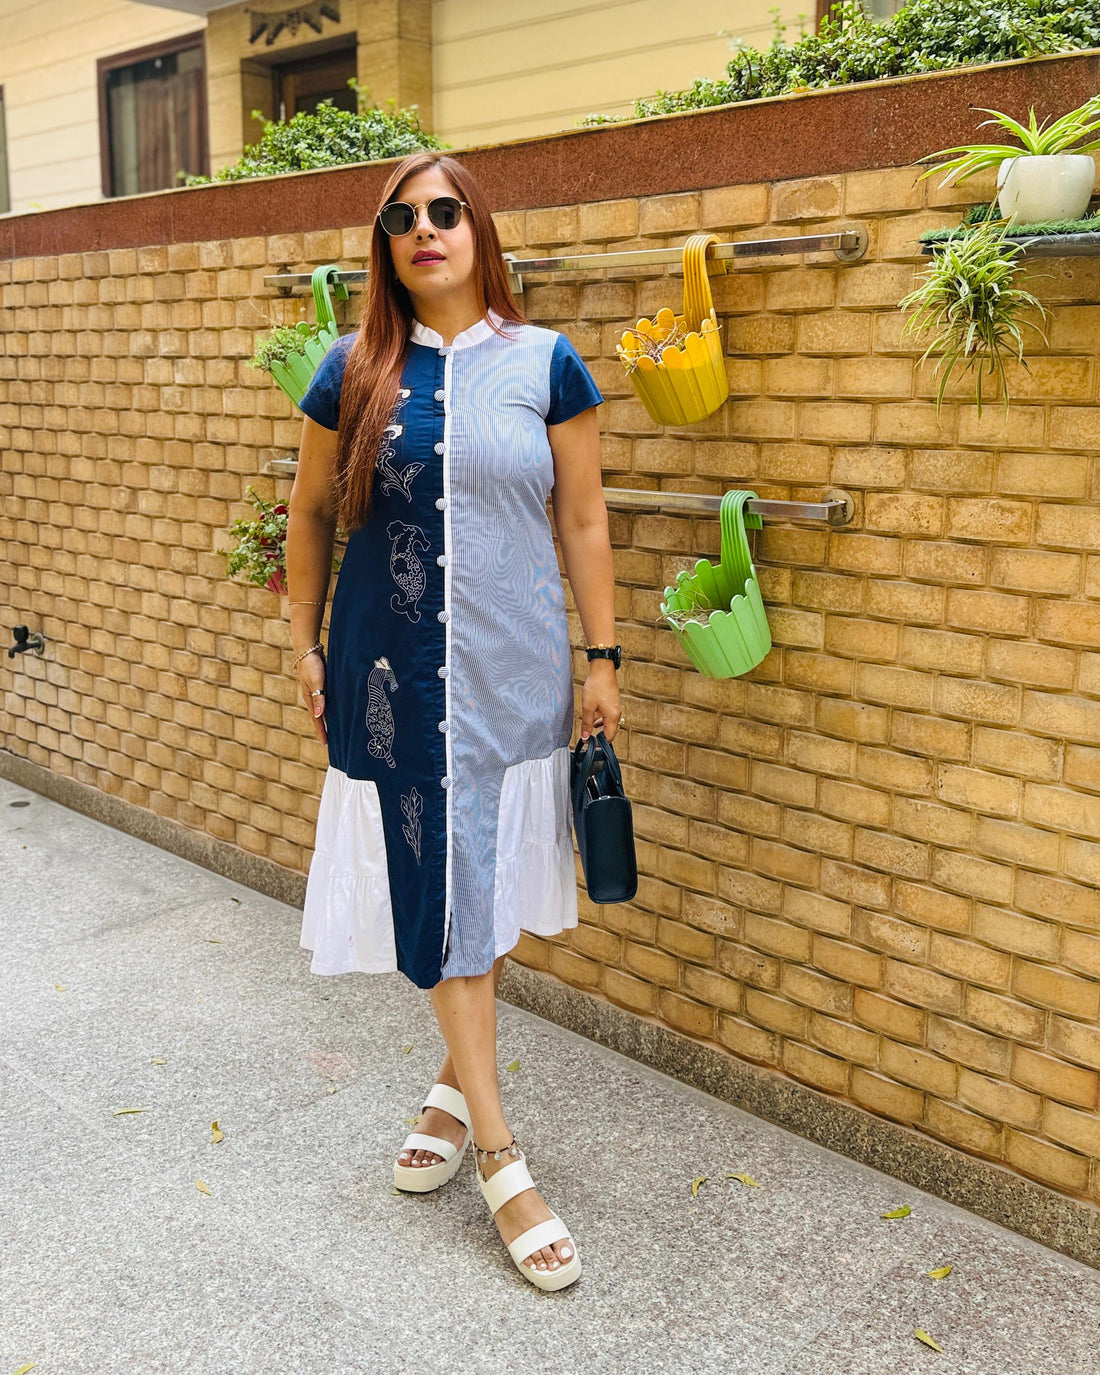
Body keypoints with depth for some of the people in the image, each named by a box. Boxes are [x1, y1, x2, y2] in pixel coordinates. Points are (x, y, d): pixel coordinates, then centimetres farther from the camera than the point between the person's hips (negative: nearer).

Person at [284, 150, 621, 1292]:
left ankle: (456, 1085, 35)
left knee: (488, 884, 10)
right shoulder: (355, 372, 2)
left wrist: (602, 658, 1)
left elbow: (582, 520, 3)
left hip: (513, 671, 1)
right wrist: (305, 645, 8)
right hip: (393, 673, 0)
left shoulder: (544, 364, 1)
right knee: (437, 890, 1)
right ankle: (499, 1154, 13)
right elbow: (308, 514, 10)